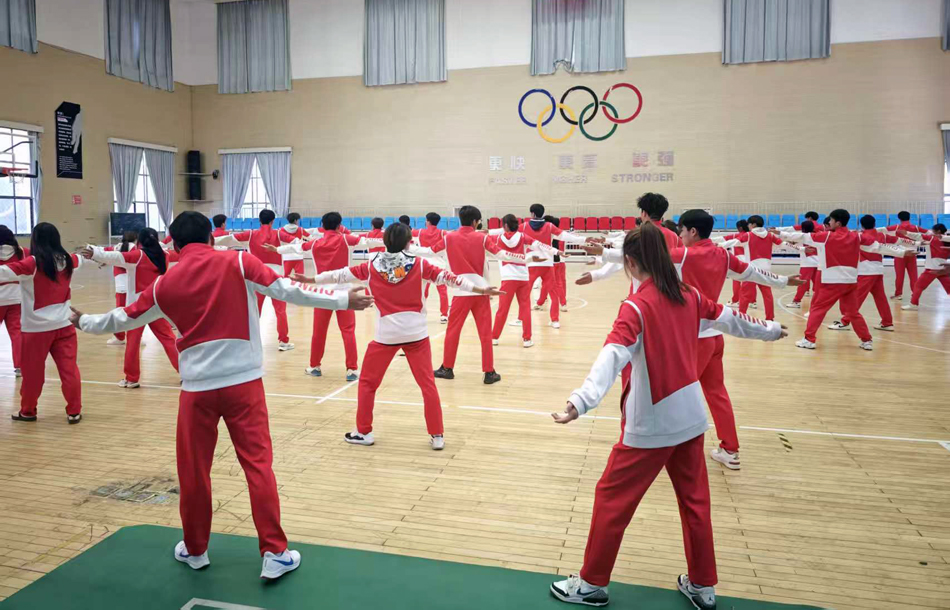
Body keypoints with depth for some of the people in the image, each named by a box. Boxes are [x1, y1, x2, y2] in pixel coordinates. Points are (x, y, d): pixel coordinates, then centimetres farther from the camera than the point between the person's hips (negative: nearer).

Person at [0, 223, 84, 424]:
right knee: (69, 369, 4)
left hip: (36, 328, -4)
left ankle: (28, 411, 26)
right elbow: (79, 260, 26)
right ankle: (74, 411, 6)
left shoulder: (32, 263, -14)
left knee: (33, 372, 11)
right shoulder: (67, 260, 3)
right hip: (63, 325, 4)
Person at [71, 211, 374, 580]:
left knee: (193, 470, 16)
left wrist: (83, 322, 39)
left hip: (197, 386, 2)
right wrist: (342, 301, -4)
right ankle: (275, 554, 7)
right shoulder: (237, 263, -3)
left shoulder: (165, 284, 6)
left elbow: (125, 318, 19)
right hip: (242, 380, -2)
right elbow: (287, 291, -9)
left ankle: (195, 550, 32)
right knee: (258, 465, 3)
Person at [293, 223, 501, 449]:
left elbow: (342, 274, 9)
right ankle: (437, 436, 9)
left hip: (386, 334, 0)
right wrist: (480, 289, -4)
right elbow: (447, 277, -5)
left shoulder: (372, 265, 0)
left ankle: (364, 432, 23)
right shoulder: (418, 265, -4)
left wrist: (311, 279, 23)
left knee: (368, 382, 17)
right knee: (427, 383, 8)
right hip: (416, 333, 0)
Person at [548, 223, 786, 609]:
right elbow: (729, 319, 20)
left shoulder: (637, 306, -18)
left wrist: (581, 403, -45)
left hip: (651, 424, -7)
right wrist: (769, 330, 39)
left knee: (612, 498, 7)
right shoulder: (688, 296, 3)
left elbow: (612, 357, -34)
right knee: (694, 499, 19)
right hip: (690, 417, 7)